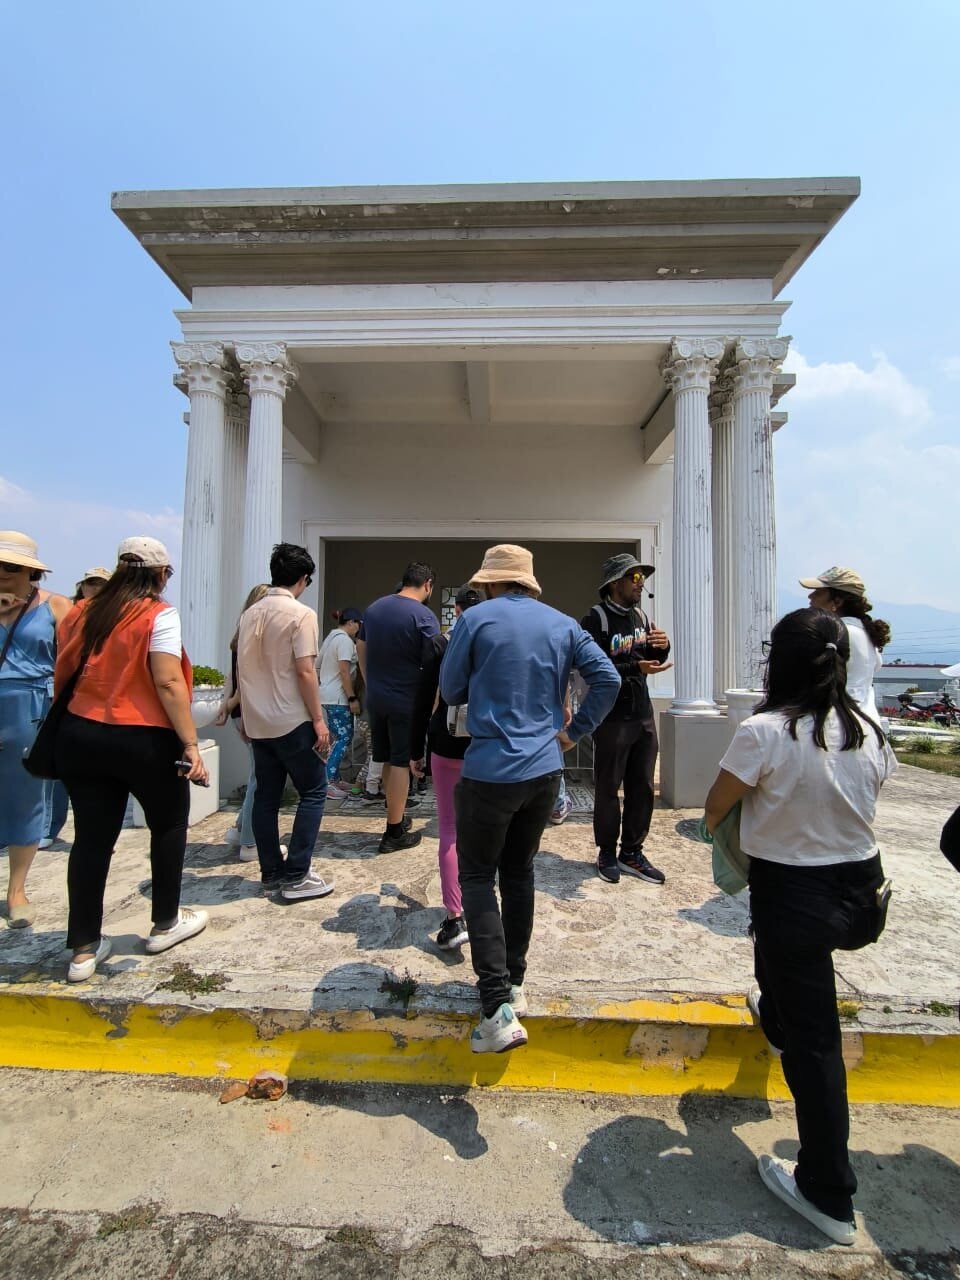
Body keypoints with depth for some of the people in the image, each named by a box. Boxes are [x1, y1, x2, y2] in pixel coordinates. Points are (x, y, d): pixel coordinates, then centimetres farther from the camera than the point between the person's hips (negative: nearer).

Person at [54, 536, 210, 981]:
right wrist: (191, 745, -20)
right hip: (143, 740, -5)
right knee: (169, 826, 15)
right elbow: (168, 684, -21)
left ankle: (84, 949, 21)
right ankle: (166, 923, 28)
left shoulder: (82, 613, 7)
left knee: (92, 838, 12)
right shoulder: (159, 615, -12)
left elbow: (63, 676, 14)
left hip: (80, 736, 6)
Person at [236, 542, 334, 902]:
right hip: (291, 721, -7)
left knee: (266, 795, 12)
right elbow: (304, 672, -17)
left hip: (257, 722, 7)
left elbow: (241, 668, 13)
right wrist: (318, 719, -12)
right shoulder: (301, 614, -13)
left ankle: (271, 873, 21)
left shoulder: (250, 613, 8)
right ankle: (295, 876, 5)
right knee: (313, 791, 4)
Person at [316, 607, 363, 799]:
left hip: (328, 696, 10)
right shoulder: (345, 640, -13)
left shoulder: (331, 637, 17)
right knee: (344, 738, -7)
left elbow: (318, 667, 21)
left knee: (338, 738, 14)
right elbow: (344, 672, -20)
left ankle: (333, 779, 17)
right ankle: (327, 782, -9)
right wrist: (352, 698, -19)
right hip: (338, 698, -10)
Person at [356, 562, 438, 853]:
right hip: (406, 700, -6)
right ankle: (394, 833, 11)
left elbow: (360, 647, 15)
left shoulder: (374, 607, 7)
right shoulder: (423, 616, -15)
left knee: (388, 760, 17)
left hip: (375, 697, 7)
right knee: (401, 763, 3)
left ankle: (396, 817, 30)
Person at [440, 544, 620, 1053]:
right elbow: (608, 678, 1)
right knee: (519, 873, 20)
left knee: (477, 877, 9)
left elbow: (450, 691, -1)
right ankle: (513, 984, 32)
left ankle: (499, 1008, 4)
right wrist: (574, 731, 7)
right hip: (545, 769, 5)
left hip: (491, 769, -5)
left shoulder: (476, 619, -7)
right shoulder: (563, 625, 5)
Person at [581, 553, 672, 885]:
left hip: (643, 714, 7)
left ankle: (632, 853, 27)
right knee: (608, 788, 6)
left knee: (642, 787, 12)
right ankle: (607, 854, 23)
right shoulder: (596, 619, -13)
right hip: (612, 717, -7)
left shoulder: (640, 616, 11)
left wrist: (661, 648, -4)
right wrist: (636, 668, -29)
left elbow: (652, 661, 17)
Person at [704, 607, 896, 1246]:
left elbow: (715, 809, -14)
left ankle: (829, 1196, 29)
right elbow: (863, 804, 8)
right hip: (862, 889, 6)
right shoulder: (870, 732, -6)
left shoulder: (764, 732, -24)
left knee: (812, 1039, 11)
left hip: (791, 894, -6)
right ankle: (776, 1014, 64)